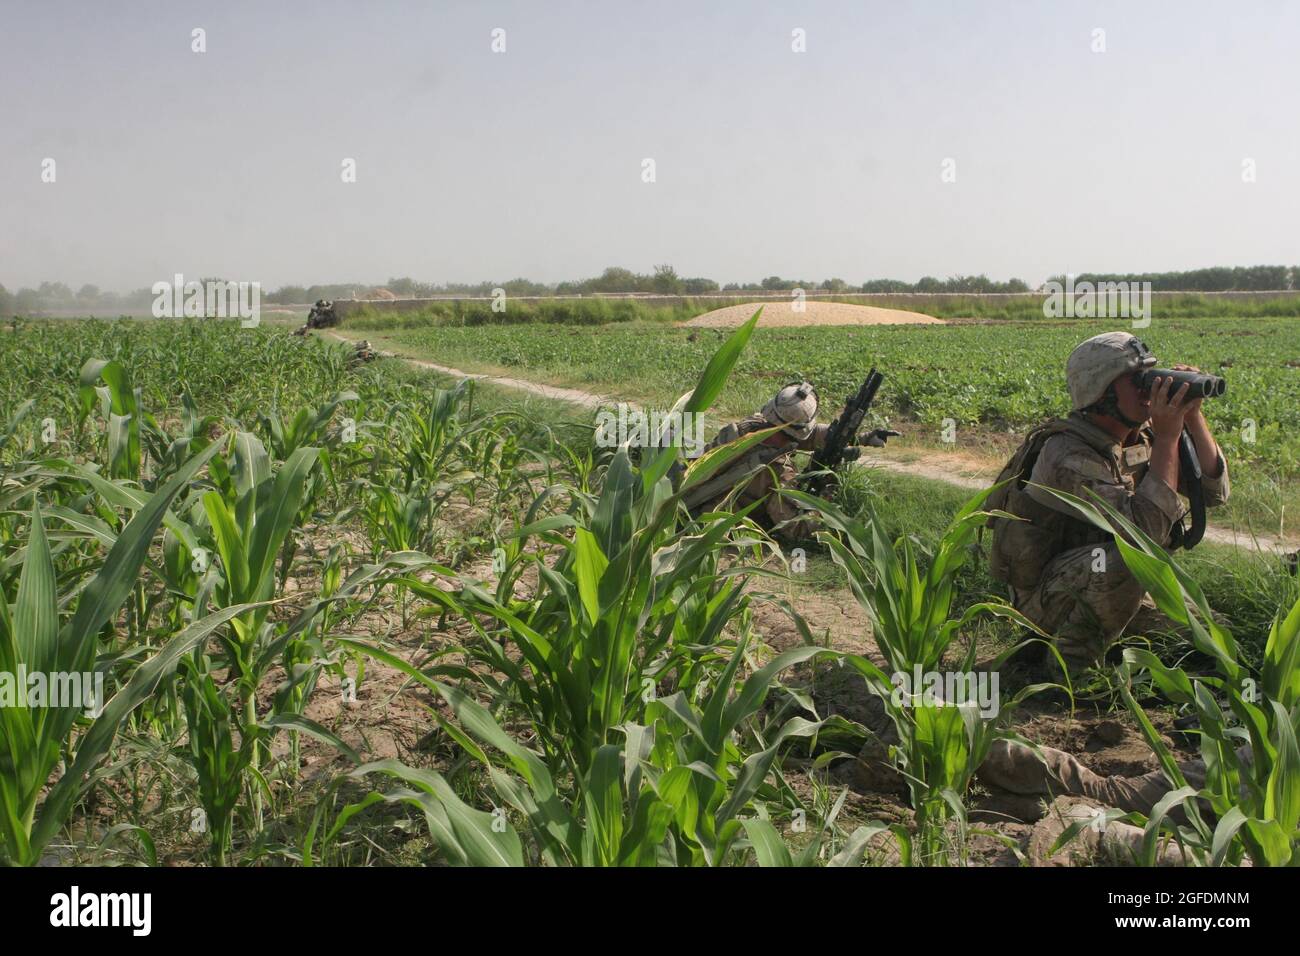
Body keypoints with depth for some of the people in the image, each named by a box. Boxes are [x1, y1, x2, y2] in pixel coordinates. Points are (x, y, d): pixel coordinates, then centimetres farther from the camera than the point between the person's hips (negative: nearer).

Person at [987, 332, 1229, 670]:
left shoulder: (1141, 436, 0)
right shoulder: (1067, 455, -27)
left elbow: (1214, 491, -1)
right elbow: (1148, 526, -35)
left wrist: (1192, 416, -13)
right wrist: (1167, 436, -31)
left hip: (1108, 586, 8)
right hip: (1048, 601, -8)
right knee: (1131, 555, -34)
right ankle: (1074, 662, -15)